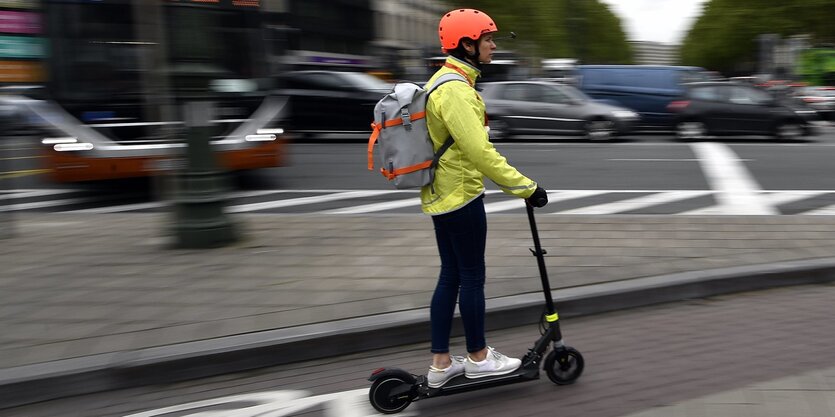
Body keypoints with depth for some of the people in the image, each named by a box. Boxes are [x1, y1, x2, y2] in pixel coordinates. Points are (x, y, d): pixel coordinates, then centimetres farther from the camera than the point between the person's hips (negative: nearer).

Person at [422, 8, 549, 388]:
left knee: (450, 275, 13)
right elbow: (479, 151, -27)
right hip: (461, 196, -10)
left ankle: (441, 363, 19)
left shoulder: (444, 81, 13)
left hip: (441, 194, 10)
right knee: (472, 276, 3)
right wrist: (526, 187, -24)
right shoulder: (455, 90, -21)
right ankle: (478, 358, 18)